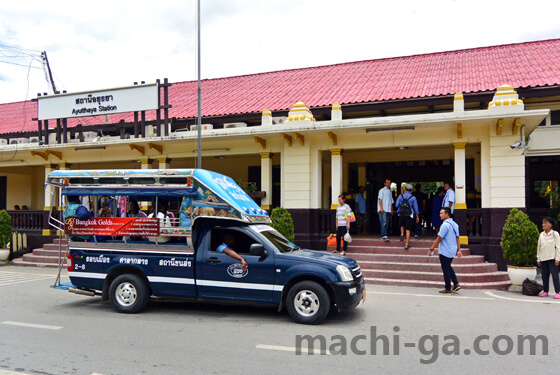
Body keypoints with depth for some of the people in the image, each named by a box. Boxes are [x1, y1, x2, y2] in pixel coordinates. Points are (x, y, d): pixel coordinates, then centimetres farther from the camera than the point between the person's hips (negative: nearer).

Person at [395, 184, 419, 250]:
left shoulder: (401, 196, 0)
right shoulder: (413, 197, -1)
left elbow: (397, 205, 3)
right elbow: (415, 208, 3)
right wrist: (417, 217, 11)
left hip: (401, 214, 1)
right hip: (409, 215, -1)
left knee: (402, 225, 29)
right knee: (408, 230, 1)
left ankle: (402, 234, 3)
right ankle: (406, 244, -1)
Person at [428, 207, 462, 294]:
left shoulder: (445, 225, -18)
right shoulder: (455, 224, 9)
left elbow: (439, 238, -17)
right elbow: (457, 238, 13)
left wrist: (431, 249, -10)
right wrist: (458, 250, 17)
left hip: (445, 252, -9)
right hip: (452, 251, 9)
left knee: (446, 269, 1)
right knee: (448, 267, 23)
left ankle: (448, 289, 7)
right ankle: (456, 284, 17)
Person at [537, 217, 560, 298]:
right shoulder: (541, 235, 11)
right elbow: (539, 247, 15)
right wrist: (538, 259, 13)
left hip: (552, 258, -5)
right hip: (543, 258, 5)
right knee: (545, 275, 8)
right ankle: (545, 291, 14)